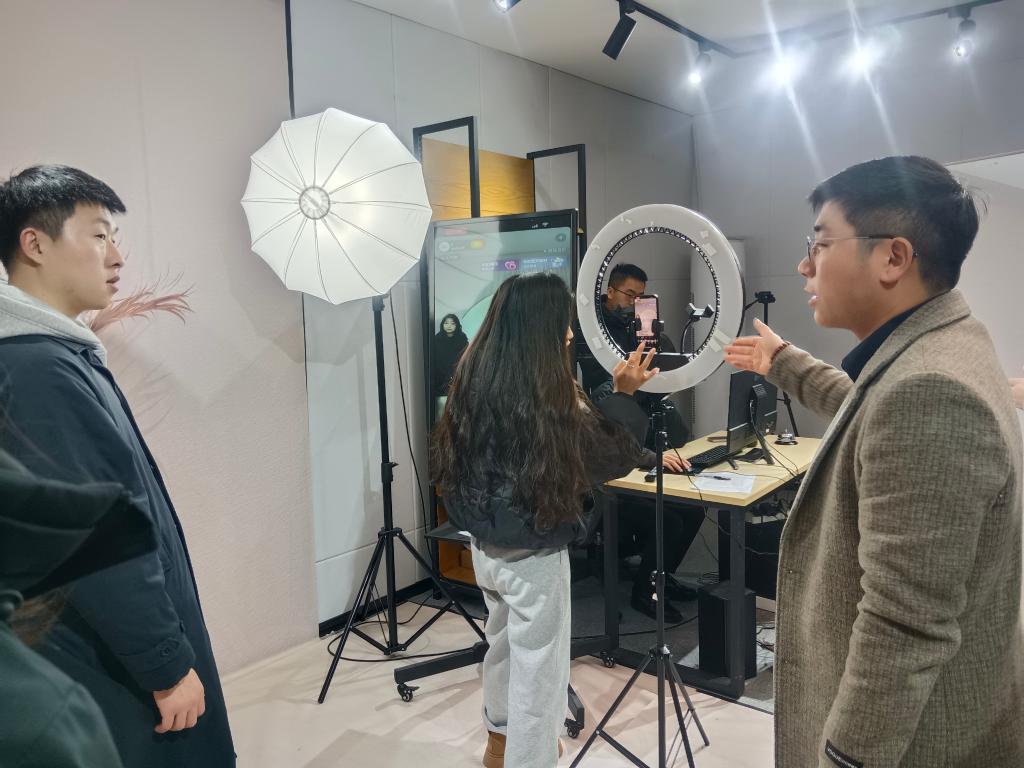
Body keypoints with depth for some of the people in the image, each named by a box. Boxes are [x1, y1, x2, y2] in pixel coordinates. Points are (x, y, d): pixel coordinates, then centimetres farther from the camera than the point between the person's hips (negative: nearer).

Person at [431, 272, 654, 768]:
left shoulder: (474, 378, -5)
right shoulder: (549, 393, -24)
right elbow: (609, 457, -12)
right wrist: (624, 396, 1)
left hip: (484, 542, 8)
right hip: (533, 553, -8)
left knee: (502, 642, 28)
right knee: (538, 666, 10)